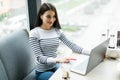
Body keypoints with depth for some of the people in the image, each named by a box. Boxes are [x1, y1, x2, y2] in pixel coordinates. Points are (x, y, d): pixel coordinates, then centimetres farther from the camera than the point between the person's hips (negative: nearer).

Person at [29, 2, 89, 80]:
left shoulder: (57, 31, 0)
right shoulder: (34, 33, -14)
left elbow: (71, 45, -6)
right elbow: (39, 58, -19)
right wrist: (58, 59, -35)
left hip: (55, 67, 5)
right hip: (43, 71, -5)